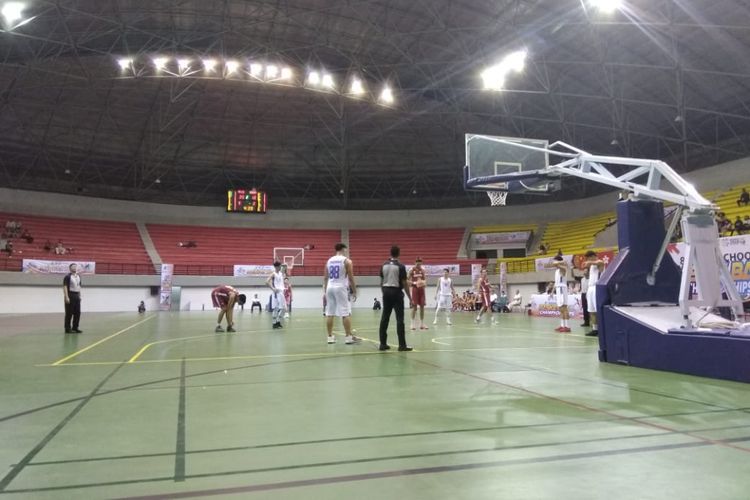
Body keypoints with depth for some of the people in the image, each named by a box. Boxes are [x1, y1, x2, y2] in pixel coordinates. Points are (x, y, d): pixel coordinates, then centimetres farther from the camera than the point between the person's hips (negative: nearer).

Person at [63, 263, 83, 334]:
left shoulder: (78, 277, 14)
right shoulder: (67, 276, -9)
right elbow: (65, 287, -14)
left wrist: (79, 295, 15)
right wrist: (66, 297, -20)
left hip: (77, 296, 7)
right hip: (70, 296, -7)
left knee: (77, 312, 8)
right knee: (69, 313, -2)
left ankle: (75, 328, 16)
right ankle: (67, 328, 6)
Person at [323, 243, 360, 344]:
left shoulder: (329, 261, 12)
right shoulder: (347, 261, -3)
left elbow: (325, 278, 12)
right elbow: (351, 278, -5)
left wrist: (324, 291, 16)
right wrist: (354, 291, 2)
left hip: (330, 287, 6)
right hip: (341, 288, -6)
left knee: (329, 313, 7)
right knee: (346, 313, -2)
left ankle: (330, 337, 11)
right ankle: (349, 337, -1)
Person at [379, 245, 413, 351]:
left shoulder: (384, 265, 6)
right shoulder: (400, 266, -9)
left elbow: (381, 281, 9)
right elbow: (404, 283, -9)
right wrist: (410, 298, -4)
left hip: (386, 292, 5)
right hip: (396, 292, -5)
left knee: (384, 318, 7)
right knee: (399, 319, -3)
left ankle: (383, 344, 10)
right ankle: (402, 345, -3)